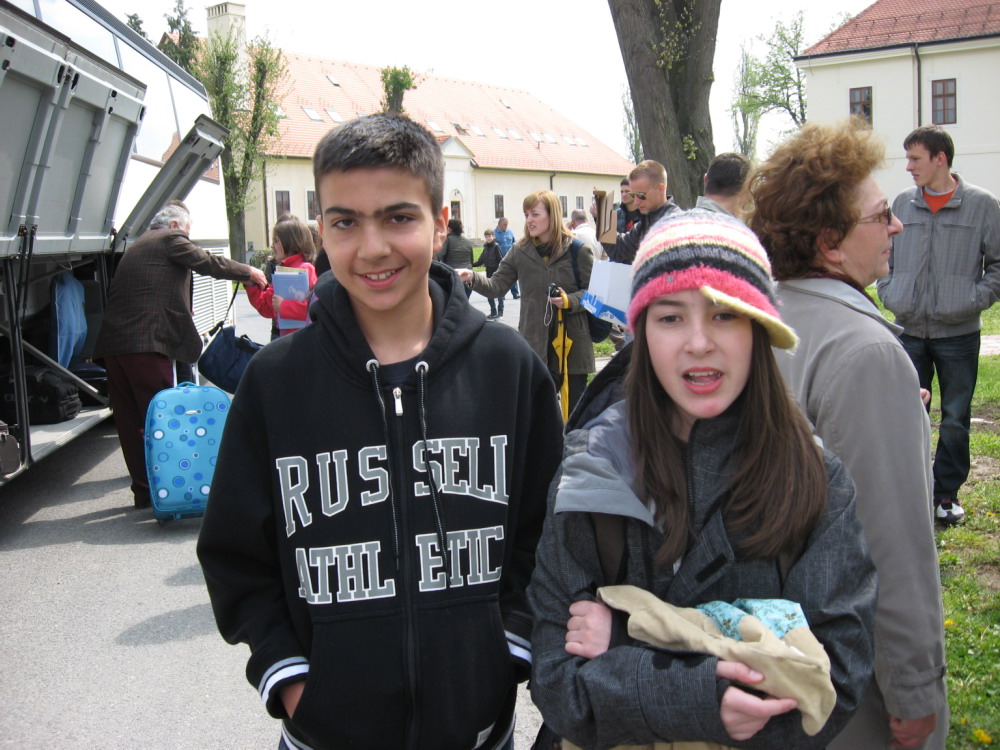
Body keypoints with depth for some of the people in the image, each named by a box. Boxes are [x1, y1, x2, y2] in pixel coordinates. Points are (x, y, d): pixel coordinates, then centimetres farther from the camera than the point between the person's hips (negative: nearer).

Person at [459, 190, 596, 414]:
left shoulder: (577, 250, -5)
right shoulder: (520, 251, 5)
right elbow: (497, 286, 1)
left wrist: (571, 301, -21)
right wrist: (473, 278, -16)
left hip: (573, 341, -3)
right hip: (535, 344, 3)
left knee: (576, 407, 8)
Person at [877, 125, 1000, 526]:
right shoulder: (902, 203, 6)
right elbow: (884, 255, 15)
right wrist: (888, 293, 2)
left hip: (958, 332, -2)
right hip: (910, 331, 3)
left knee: (955, 419, 7)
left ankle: (947, 492, 21)